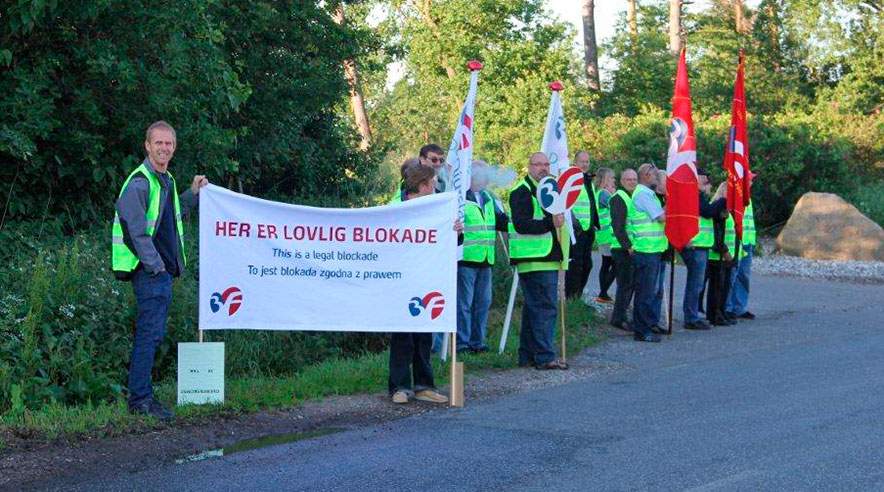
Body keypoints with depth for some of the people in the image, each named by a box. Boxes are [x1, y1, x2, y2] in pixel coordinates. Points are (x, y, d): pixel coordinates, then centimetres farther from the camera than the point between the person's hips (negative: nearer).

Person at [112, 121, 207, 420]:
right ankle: (139, 399, -4)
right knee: (149, 333, -8)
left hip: (164, 271, 9)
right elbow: (136, 230, -17)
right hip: (149, 271, -9)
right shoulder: (139, 183, -13)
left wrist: (192, 194, 22)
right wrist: (155, 266, -17)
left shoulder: (166, 181, 16)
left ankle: (141, 393, 19)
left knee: (154, 334, 12)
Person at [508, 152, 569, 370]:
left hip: (548, 258, 10)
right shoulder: (522, 191, -9)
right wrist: (550, 223, -27)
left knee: (533, 307, 13)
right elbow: (521, 224, -21)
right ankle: (545, 356, -10)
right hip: (534, 259, -10)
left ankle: (528, 355, 19)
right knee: (545, 306, -12)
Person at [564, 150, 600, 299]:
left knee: (587, 264, 12)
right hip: (577, 230, -9)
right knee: (575, 263, -8)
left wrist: (595, 223, 21)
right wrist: (576, 223, -22)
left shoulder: (589, 181, 19)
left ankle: (579, 293, 22)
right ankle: (571, 295, -3)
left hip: (588, 229, 9)